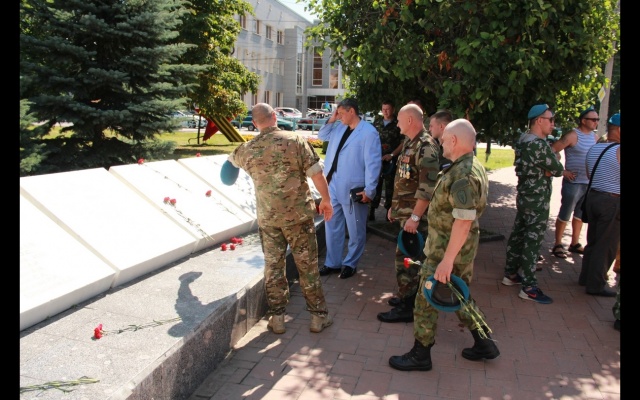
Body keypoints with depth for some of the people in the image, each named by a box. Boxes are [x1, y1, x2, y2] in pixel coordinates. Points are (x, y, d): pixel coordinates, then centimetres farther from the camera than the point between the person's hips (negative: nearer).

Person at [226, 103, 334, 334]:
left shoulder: (248, 150, 0)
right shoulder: (296, 141, -10)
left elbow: (232, 159, 24)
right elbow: (316, 174, -12)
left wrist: (231, 157, 49)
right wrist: (326, 200, 3)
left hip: (267, 218, 2)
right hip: (299, 215, -2)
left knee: (273, 266, 13)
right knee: (307, 266, 8)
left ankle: (277, 317, 21)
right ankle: (318, 315, 18)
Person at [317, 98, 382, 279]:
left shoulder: (368, 132, -13)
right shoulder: (340, 127, 11)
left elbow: (373, 162, -16)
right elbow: (322, 136, 26)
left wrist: (369, 189, -19)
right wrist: (331, 120, 8)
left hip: (353, 189, -7)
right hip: (332, 185, 8)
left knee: (355, 230, 7)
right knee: (332, 226, 14)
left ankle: (350, 264, 23)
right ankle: (332, 262, 27)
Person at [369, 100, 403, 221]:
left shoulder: (398, 124, -2)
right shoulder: (377, 123, 11)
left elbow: (403, 143, -4)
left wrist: (392, 154, -12)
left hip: (390, 161, -3)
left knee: (389, 186, 5)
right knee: (375, 184, 4)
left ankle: (389, 210, 14)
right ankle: (371, 210, 8)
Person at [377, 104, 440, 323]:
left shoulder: (426, 146, -18)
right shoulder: (409, 143, 14)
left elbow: (427, 187, -24)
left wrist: (415, 217, -25)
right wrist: (394, 206, 21)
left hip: (415, 215, -10)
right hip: (405, 212, 10)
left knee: (405, 259, -4)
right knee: (410, 257, 17)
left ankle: (407, 307, 5)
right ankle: (409, 296, 29)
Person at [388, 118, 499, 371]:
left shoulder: (463, 175, -25)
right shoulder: (474, 167, 9)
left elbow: (463, 222, -29)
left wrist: (446, 260, -27)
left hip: (449, 248, -10)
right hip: (463, 248, 10)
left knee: (426, 300, 2)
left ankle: (420, 356, 16)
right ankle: (484, 344, 33)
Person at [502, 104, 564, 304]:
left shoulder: (523, 140, 7)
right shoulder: (539, 144, -22)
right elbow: (558, 169, -15)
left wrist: (545, 170, -8)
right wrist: (550, 168, 4)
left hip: (524, 196, 9)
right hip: (537, 200, -9)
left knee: (518, 235, 16)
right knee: (532, 241, -3)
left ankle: (510, 274, 28)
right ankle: (529, 287, 3)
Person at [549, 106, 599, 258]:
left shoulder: (594, 136, 10)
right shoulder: (573, 135, -11)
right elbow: (552, 151, -17)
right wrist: (562, 171, -15)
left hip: (589, 183, 7)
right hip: (573, 182, -7)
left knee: (580, 215, 16)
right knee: (565, 215, 1)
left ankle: (575, 243, 27)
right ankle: (558, 245, 11)